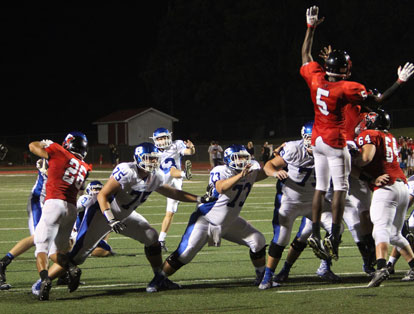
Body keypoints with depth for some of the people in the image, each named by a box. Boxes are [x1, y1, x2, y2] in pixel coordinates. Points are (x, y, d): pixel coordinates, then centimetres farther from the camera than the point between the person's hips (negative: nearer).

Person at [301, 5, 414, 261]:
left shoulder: (316, 79, -3)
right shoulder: (347, 89, -18)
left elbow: (306, 56, 16)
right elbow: (377, 100, -14)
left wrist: (311, 28, 22)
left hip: (317, 140, 6)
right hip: (335, 142, -6)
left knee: (320, 187, 11)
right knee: (340, 189, -2)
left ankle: (316, 235, 8)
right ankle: (334, 237, -7)